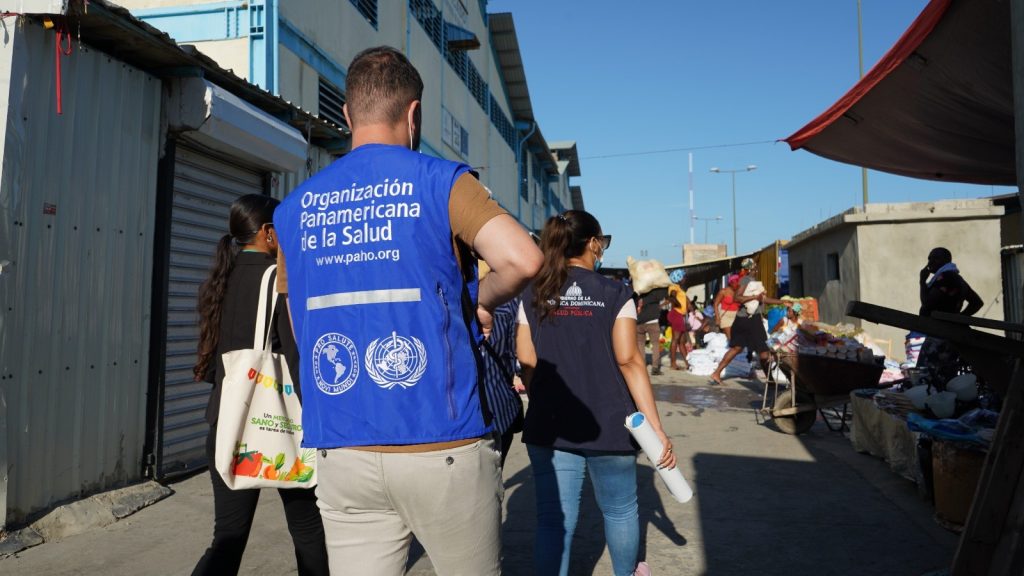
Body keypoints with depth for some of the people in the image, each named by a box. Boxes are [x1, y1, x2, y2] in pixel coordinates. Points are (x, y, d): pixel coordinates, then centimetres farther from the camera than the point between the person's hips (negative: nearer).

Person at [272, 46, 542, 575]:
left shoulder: (294, 209, 9)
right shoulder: (440, 182, -5)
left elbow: (302, 330, 16)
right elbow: (522, 259, -21)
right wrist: (483, 299, -1)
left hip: (341, 453, 4)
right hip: (442, 447, -3)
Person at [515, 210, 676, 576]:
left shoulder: (533, 297, 1)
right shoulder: (615, 294, -7)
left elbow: (527, 363, 1)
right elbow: (629, 361, -12)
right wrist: (655, 427, -10)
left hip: (549, 426, 2)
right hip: (607, 424, -1)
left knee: (554, 519, 7)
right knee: (619, 510, 20)